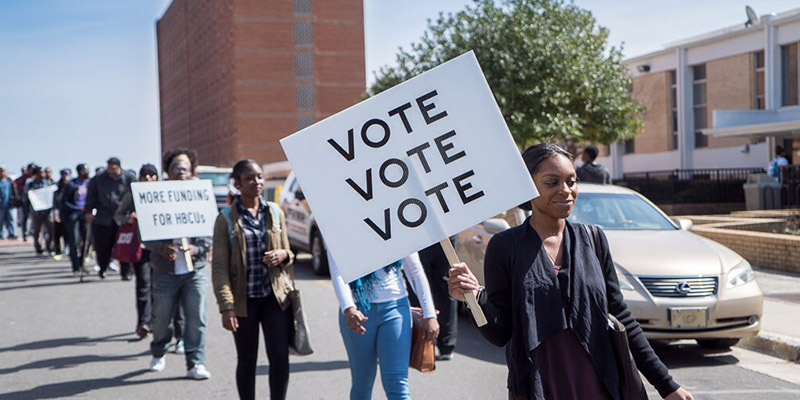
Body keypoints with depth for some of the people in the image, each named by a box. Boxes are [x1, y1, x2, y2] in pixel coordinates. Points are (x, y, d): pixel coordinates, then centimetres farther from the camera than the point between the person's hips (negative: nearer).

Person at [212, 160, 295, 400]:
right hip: (244, 299, -2)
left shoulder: (275, 213, 7)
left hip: (275, 297, 2)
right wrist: (226, 306, -15)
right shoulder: (226, 218, -3)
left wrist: (283, 255, -10)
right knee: (247, 362, 8)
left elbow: (288, 255, 15)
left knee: (280, 359, -2)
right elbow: (219, 266, -7)